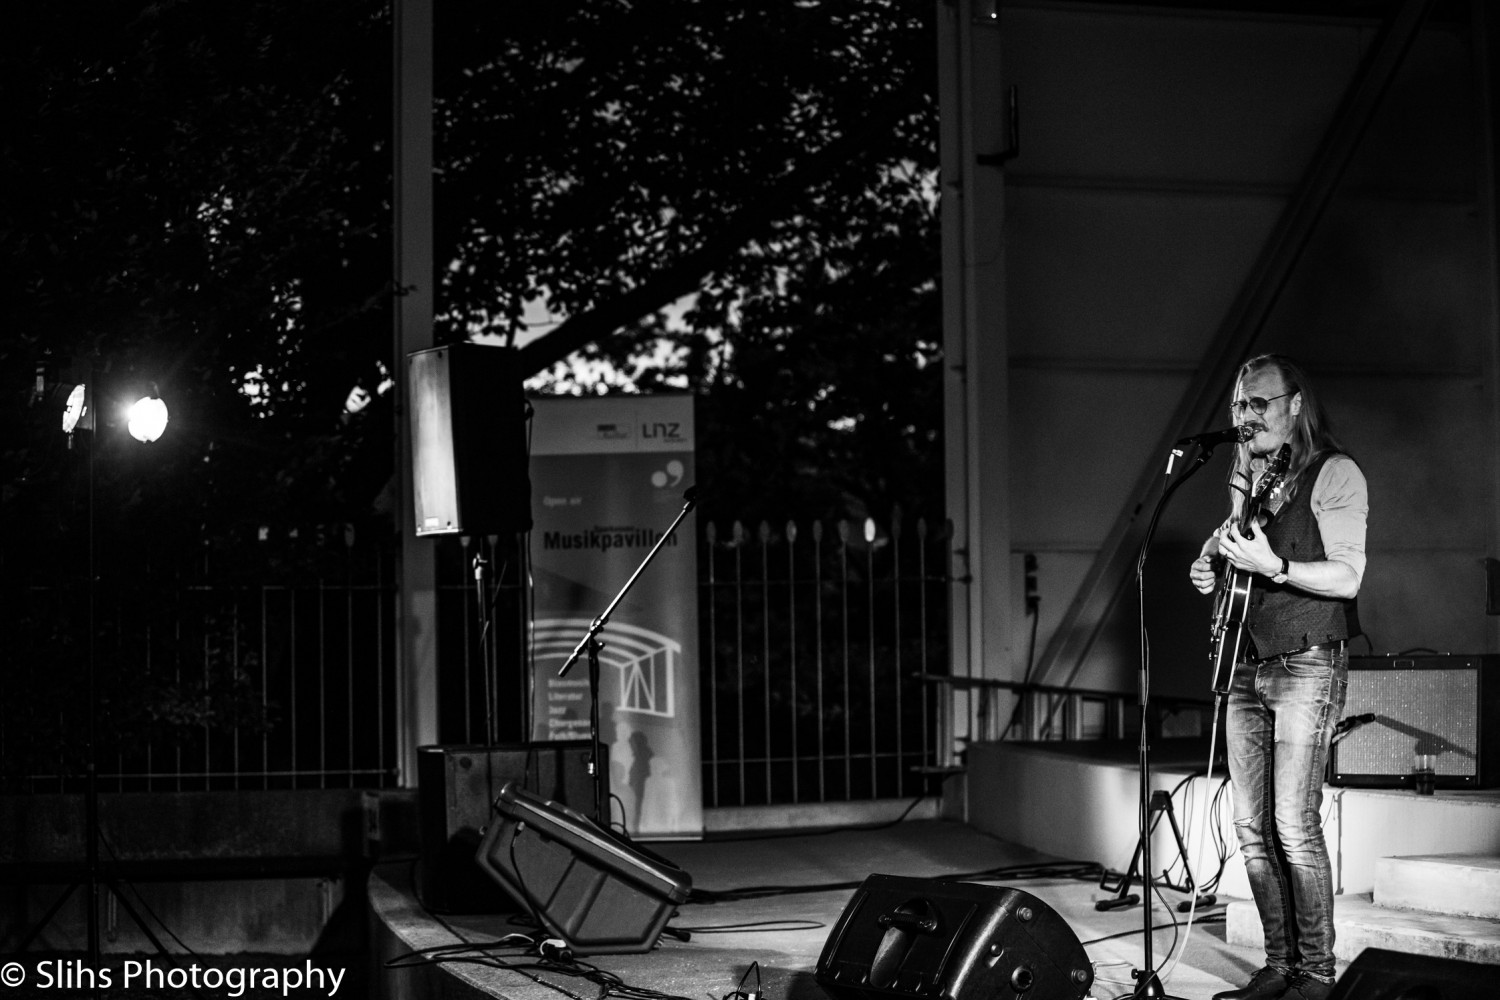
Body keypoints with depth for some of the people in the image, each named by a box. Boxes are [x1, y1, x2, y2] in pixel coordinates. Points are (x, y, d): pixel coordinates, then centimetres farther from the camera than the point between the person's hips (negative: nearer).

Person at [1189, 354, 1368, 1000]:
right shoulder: (1246, 481, 17)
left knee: (1293, 823, -12)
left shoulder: (1334, 474, -5)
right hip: (1246, 666, 7)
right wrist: (1209, 570, 6)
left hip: (1307, 665, -7)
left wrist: (1272, 567, -26)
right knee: (1251, 826, 5)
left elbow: (1346, 578, -13)